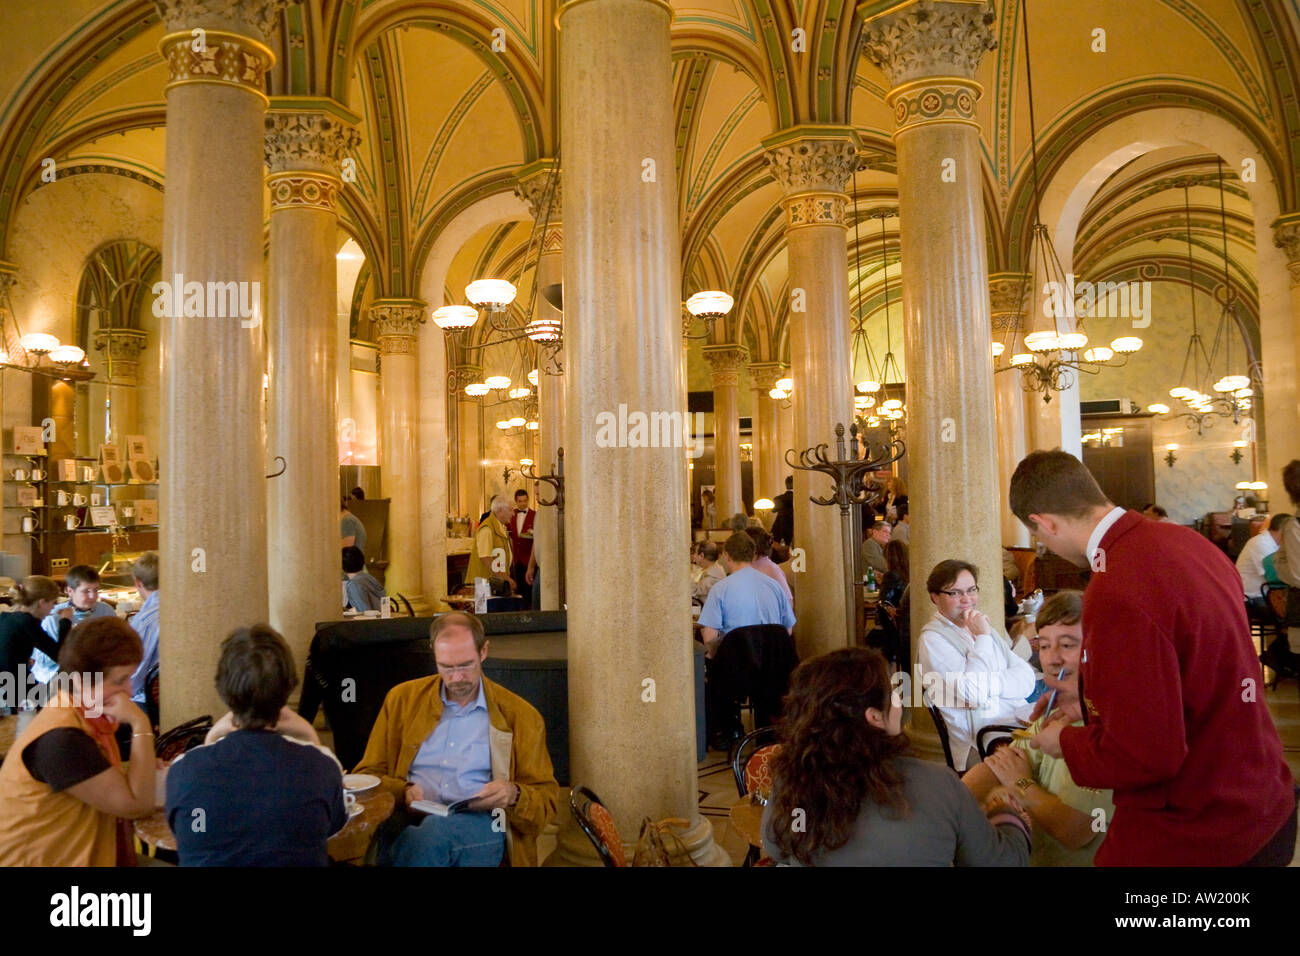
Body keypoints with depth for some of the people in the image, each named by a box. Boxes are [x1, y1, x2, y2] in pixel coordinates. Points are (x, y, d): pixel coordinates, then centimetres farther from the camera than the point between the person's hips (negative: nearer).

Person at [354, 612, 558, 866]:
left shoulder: (520, 715, 13)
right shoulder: (402, 699, 17)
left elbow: (547, 799, 14)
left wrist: (513, 795, -9)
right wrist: (403, 791, -5)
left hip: (480, 824, -1)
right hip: (409, 819, 2)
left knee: (436, 827, -38)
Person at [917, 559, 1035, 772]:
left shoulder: (982, 627, 18)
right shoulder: (933, 639, -6)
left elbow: (1027, 680, 7)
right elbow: (974, 695, -18)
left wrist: (988, 683, -12)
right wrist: (982, 637, -13)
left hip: (1021, 717, 8)